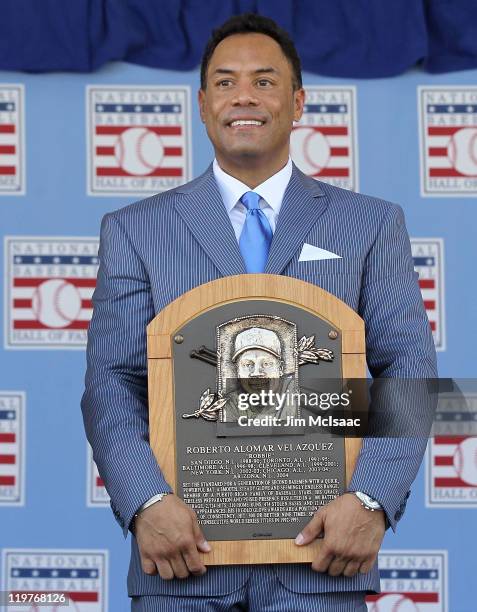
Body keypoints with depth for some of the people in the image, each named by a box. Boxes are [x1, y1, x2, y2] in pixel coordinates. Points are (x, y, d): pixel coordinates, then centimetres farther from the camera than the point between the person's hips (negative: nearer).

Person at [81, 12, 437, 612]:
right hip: (184, 547, 0)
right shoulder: (134, 231, 9)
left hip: (319, 551, 0)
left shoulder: (372, 224, 9)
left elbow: (410, 373, 4)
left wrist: (370, 499, -11)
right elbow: (111, 385, 3)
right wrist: (146, 501, -14)